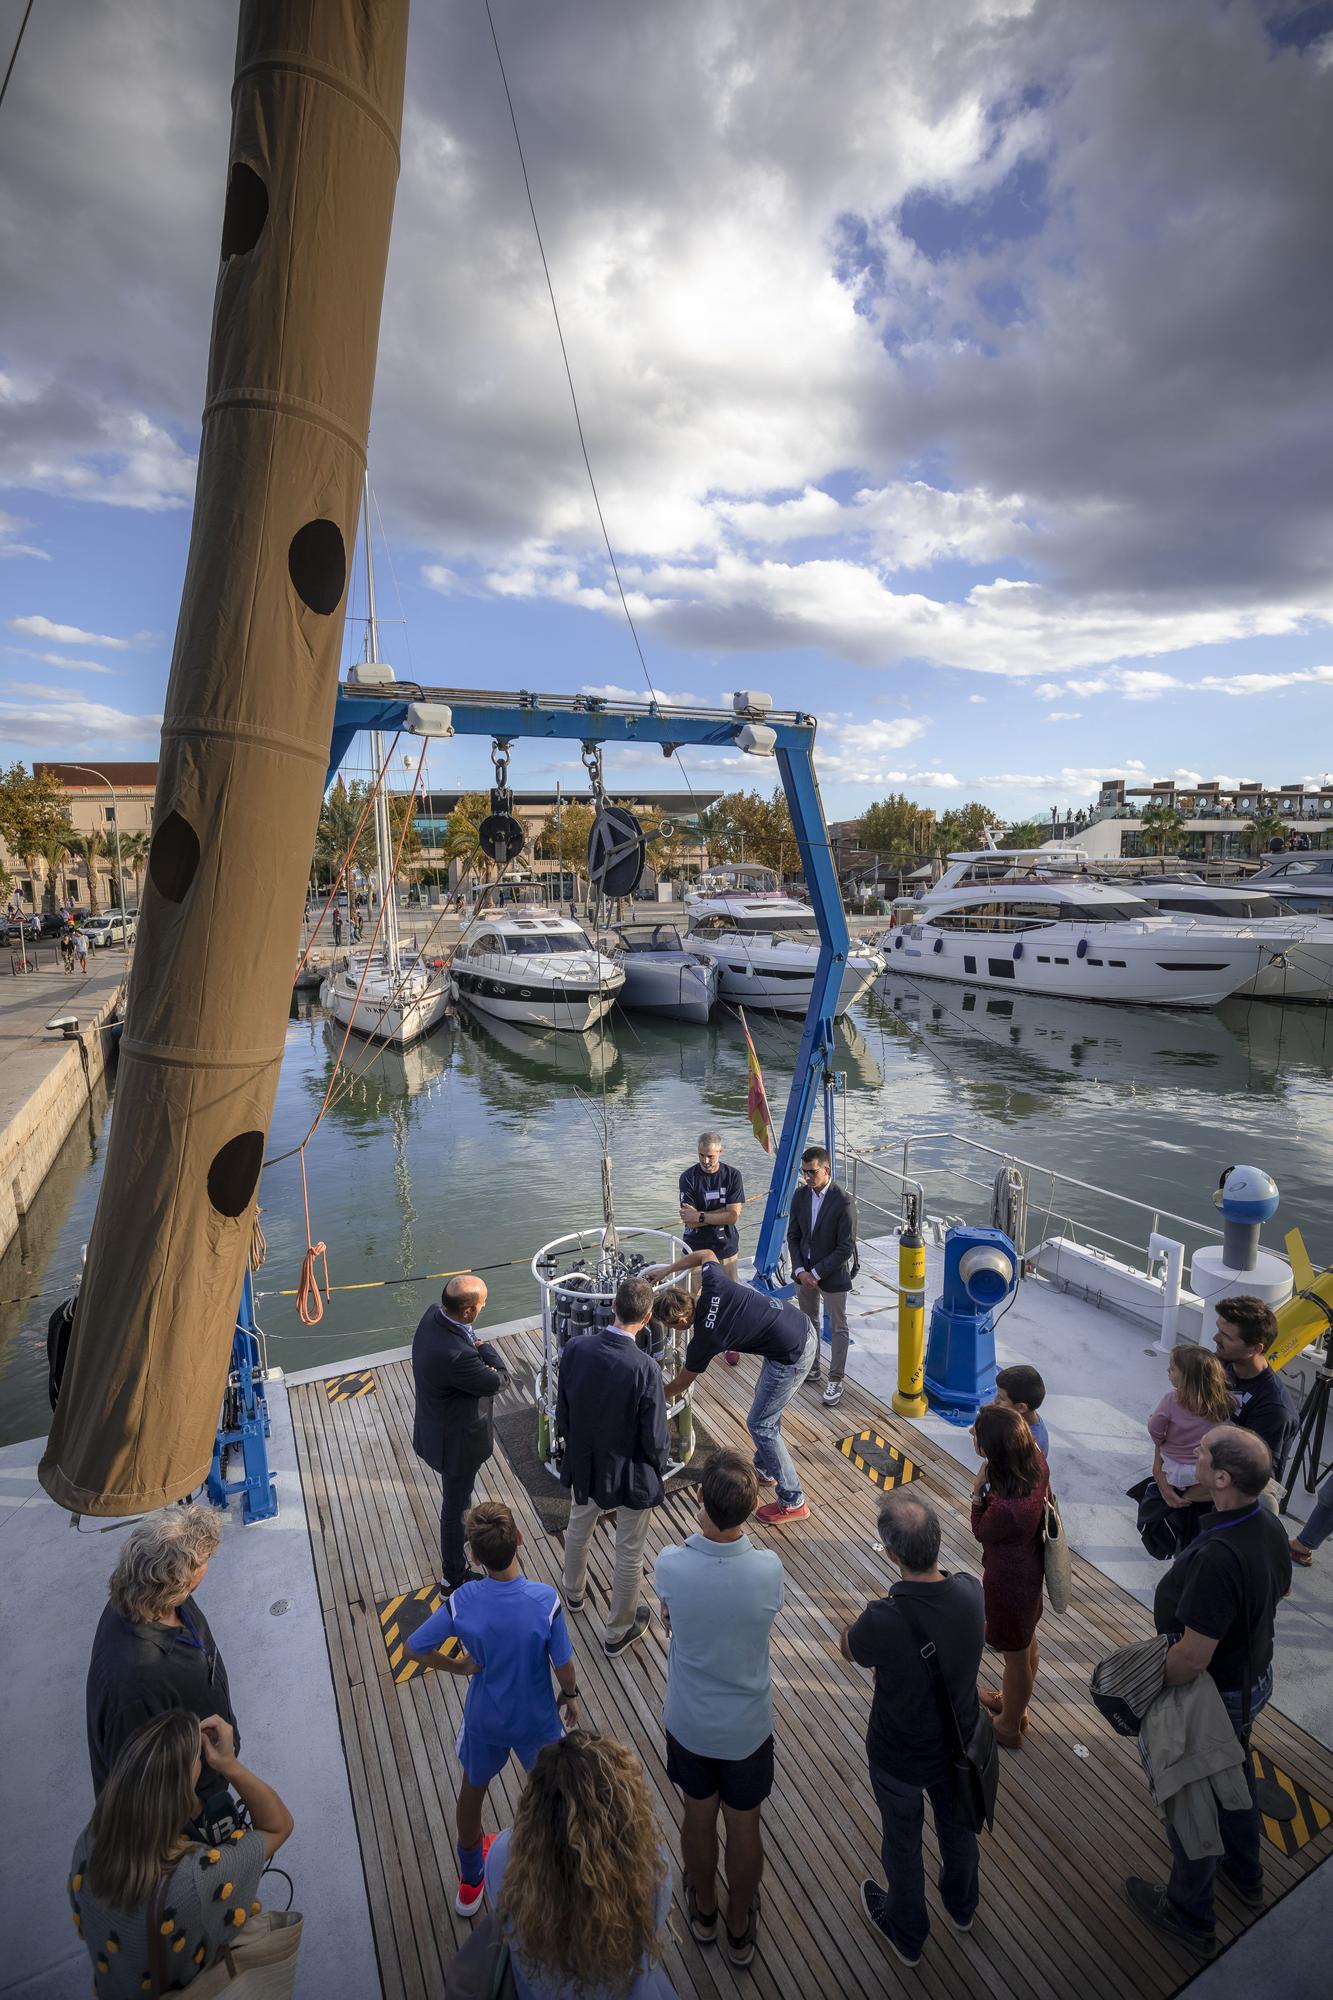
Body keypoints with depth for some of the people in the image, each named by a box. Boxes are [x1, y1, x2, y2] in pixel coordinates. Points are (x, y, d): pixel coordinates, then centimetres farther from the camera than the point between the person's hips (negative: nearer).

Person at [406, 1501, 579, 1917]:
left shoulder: (462, 1601, -29)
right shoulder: (545, 1599, -34)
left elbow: (415, 1647, -16)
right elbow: (562, 1664, -20)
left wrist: (459, 1667, -2)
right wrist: (571, 1695, 1)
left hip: (483, 1717, 1)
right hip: (536, 1718, -1)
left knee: (473, 1787, 30)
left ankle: (470, 1882, 53)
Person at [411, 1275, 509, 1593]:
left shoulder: (433, 1315, -16)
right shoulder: (455, 1354, -43)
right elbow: (499, 1379, -25)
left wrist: (476, 1348, -14)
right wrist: (485, 1347, -11)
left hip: (438, 1426, 8)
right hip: (456, 1441, -8)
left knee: (458, 1496, 34)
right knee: (456, 1505, 16)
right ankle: (454, 1576, 39)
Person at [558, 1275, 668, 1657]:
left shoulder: (575, 1348, -20)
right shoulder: (645, 1368, -32)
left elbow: (562, 1414, -5)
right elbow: (655, 1438, -21)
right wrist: (658, 1465, 1)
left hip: (583, 1464, 5)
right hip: (630, 1473, -4)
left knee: (579, 1529, 32)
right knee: (629, 1554, 20)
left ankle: (574, 1592, 58)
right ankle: (617, 1633, 39)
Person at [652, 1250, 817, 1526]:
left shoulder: (704, 1338, -16)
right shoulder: (713, 1284, -5)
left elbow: (680, 1385, 3)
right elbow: (706, 1253, 20)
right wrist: (667, 1269, 20)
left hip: (792, 1356, -9)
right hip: (803, 1327, 9)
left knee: (760, 1424, 5)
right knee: (764, 1395, 25)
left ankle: (793, 1502, 17)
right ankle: (765, 1470, 44)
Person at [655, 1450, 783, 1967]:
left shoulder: (670, 1565, -29)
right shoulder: (769, 1568, -30)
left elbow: (668, 1619, -6)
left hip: (688, 1721, 1)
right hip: (747, 1726, -1)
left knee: (698, 1817, 28)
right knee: (745, 1827, 26)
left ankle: (703, 1909, 53)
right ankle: (740, 1927, 49)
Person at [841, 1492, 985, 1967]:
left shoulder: (882, 1620, -40)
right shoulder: (970, 1592, -29)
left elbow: (848, 1649, -16)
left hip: (898, 1758, -3)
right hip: (958, 1747, 3)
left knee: (902, 1843, 26)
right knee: (957, 1826, 33)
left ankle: (907, 1934, 52)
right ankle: (962, 1905, 61)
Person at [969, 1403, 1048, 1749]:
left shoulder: (1006, 1507, -44)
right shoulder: (1036, 1464, -23)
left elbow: (981, 1533, -21)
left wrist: (978, 1492, -25)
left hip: (1009, 1581, -7)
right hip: (1029, 1567, 7)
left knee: (1016, 1654, 21)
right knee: (1027, 1642, 31)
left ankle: (1009, 1728, 49)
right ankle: (1015, 1705, 59)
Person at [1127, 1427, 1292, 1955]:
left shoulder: (1216, 1556, -42)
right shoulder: (1271, 1527, -14)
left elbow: (1192, 1658, -35)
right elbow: (1276, 1598, 5)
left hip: (1211, 1695, -8)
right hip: (1255, 1677, 8)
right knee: (1234, 1774, 32)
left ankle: (1190, 1915, 40)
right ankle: (1245, 1874, 57)